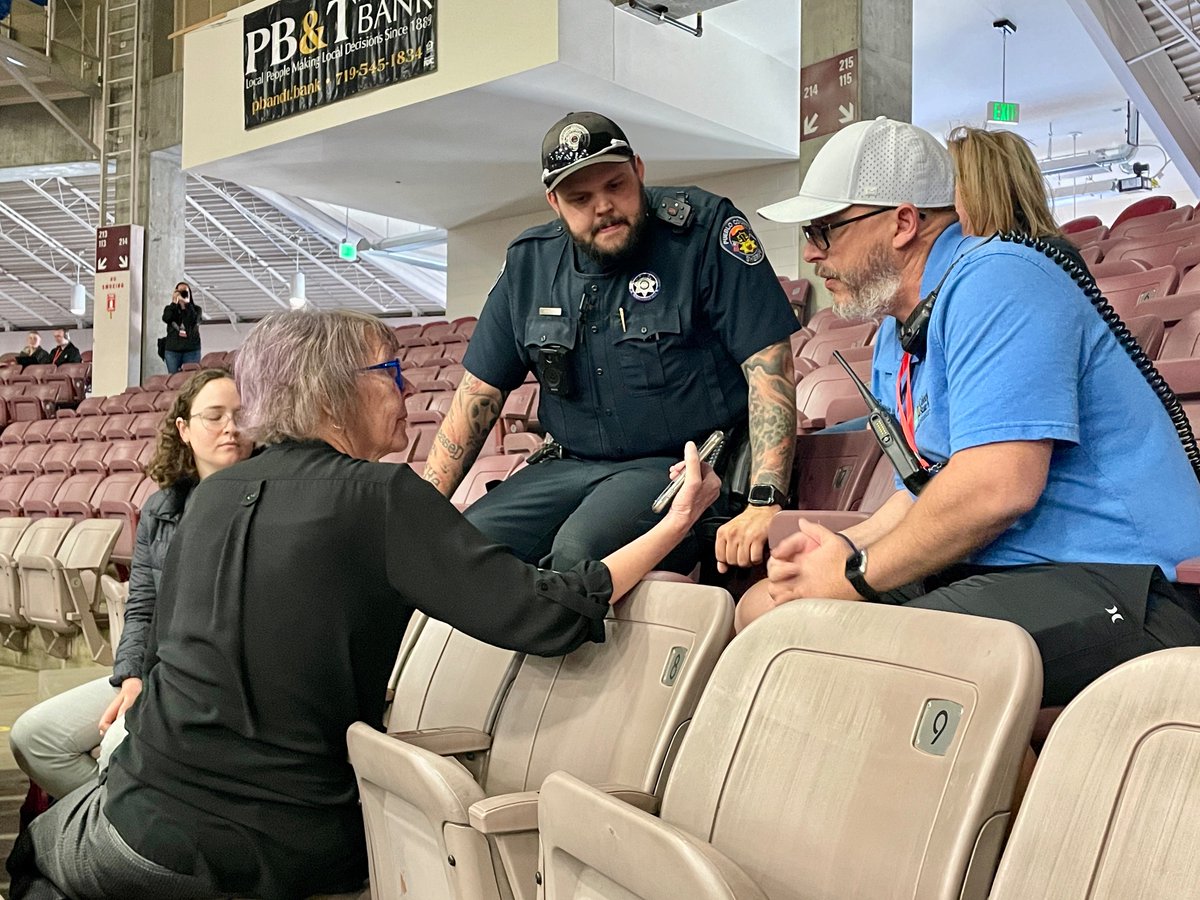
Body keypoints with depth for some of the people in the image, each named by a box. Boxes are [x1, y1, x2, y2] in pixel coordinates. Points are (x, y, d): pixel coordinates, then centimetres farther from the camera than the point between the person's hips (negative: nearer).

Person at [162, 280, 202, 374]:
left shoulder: (196, 309, 10)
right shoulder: (169, 308, 13)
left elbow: (194, 321, -10)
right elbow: (166, 319, -8)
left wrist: (186, 303, -13)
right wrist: (174, 302, -7)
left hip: (191, 350, -1)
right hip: (172, 349, 1)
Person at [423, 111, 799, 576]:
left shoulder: (704, 230, -7)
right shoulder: (529, 263, 8)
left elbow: (770, 367, -13)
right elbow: (478, 393, 11)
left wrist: (764, 503, -24)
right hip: (570, 465, 5)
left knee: (579, 549, -33)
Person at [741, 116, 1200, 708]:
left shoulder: (992, 281, -14)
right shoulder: (898, 334, 18)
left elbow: (996, 487, -25)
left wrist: (858, 573, -12)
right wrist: (846, 548, 0)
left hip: (1116, 587, -10)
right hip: (1002, 571, 10)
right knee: (763, 608, 5)